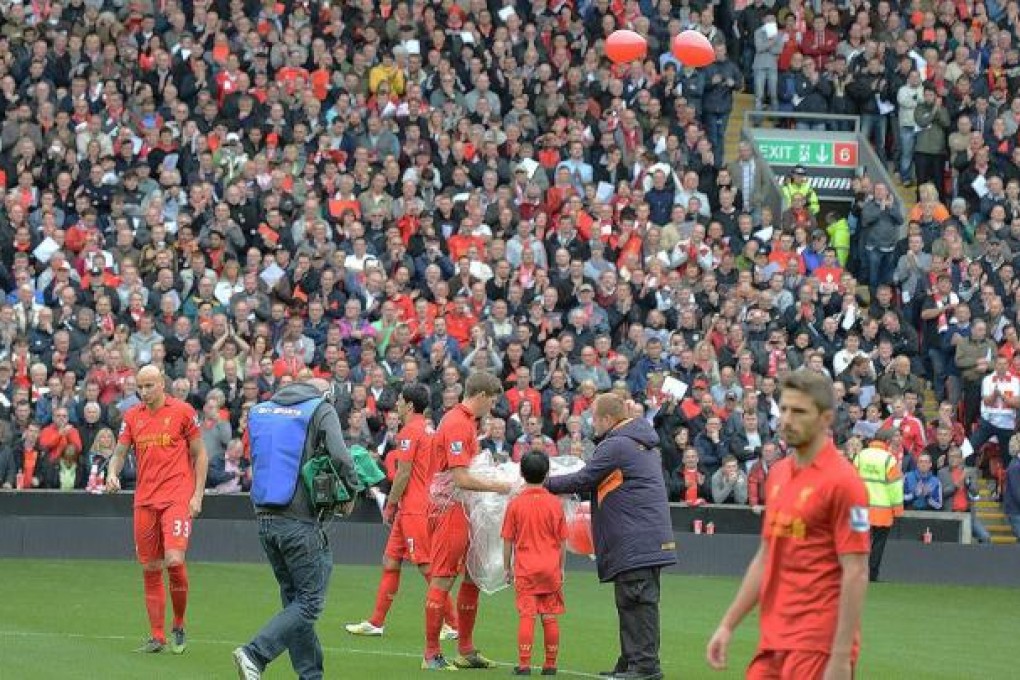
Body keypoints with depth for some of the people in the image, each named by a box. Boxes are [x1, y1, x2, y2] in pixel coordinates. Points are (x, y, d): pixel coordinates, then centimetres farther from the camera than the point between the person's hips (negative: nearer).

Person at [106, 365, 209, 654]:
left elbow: (199, 454, 3)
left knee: (174, 560, -18)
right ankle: (157, 637, 12)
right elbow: (119, 452, 12)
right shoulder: (132, 416, 10)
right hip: (145, 500, 4)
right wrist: (112, 473, -10)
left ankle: (178, 627, 3)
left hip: (177, 498, -4)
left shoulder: (183, 411, -1)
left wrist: (197, 494, -3)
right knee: (150, 570, 5)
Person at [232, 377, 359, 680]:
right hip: (300, 520, -7)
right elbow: (340, 457, -16)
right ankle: (254, 654, -15)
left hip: (265, 519, 7)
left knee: (294, 598, 15)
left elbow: (256, 458, 18)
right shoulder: (322, 410, -3)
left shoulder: (260, 410, 15)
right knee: (310, 601, -1)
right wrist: (350, 494, 1)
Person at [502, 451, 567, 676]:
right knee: (550, 617, 5)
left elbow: (508, 540, 0)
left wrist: (508, 568, 10)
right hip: (551, 568, 1)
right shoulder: (555, 503, 0)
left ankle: (524, 664, -4)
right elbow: (562, 541, 4)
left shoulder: (515, 504, -4)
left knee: (526, 616, -2)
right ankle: (550, 664, 9)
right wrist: (561, 568, 14)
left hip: (525, 569, -1)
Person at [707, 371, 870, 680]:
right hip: (772, 642, 8)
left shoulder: (841, 481, -11)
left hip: (817, 647, -8)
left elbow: (856, 574, -14)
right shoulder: (778, 475, 13)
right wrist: (728, 625, 18)